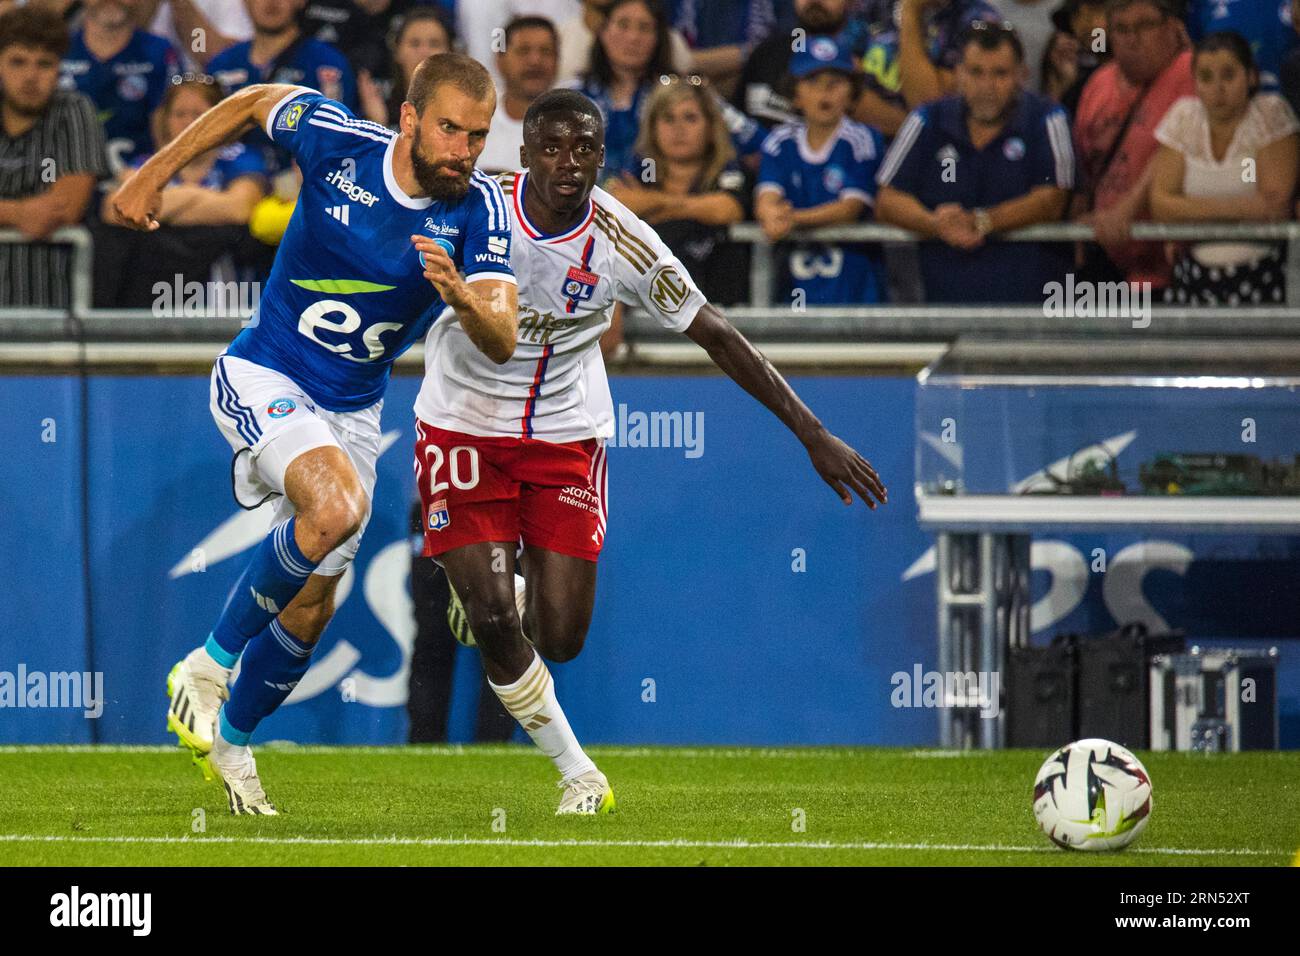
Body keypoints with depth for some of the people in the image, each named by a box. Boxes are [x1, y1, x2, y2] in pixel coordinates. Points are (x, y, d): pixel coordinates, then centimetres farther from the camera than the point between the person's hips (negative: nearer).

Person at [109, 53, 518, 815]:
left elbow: (501, 344, -22)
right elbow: (254, 103, 3)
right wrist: (153, 176, 5)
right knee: (336, 505, -33)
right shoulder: (337, 140, -18)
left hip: (353, 408, 4)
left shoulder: (479, 210, -14)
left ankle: (232, 740, 36)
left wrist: (462, 298, -42)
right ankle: (209, 665, -16)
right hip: (264, 378, -4)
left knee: (313, 606, 9)